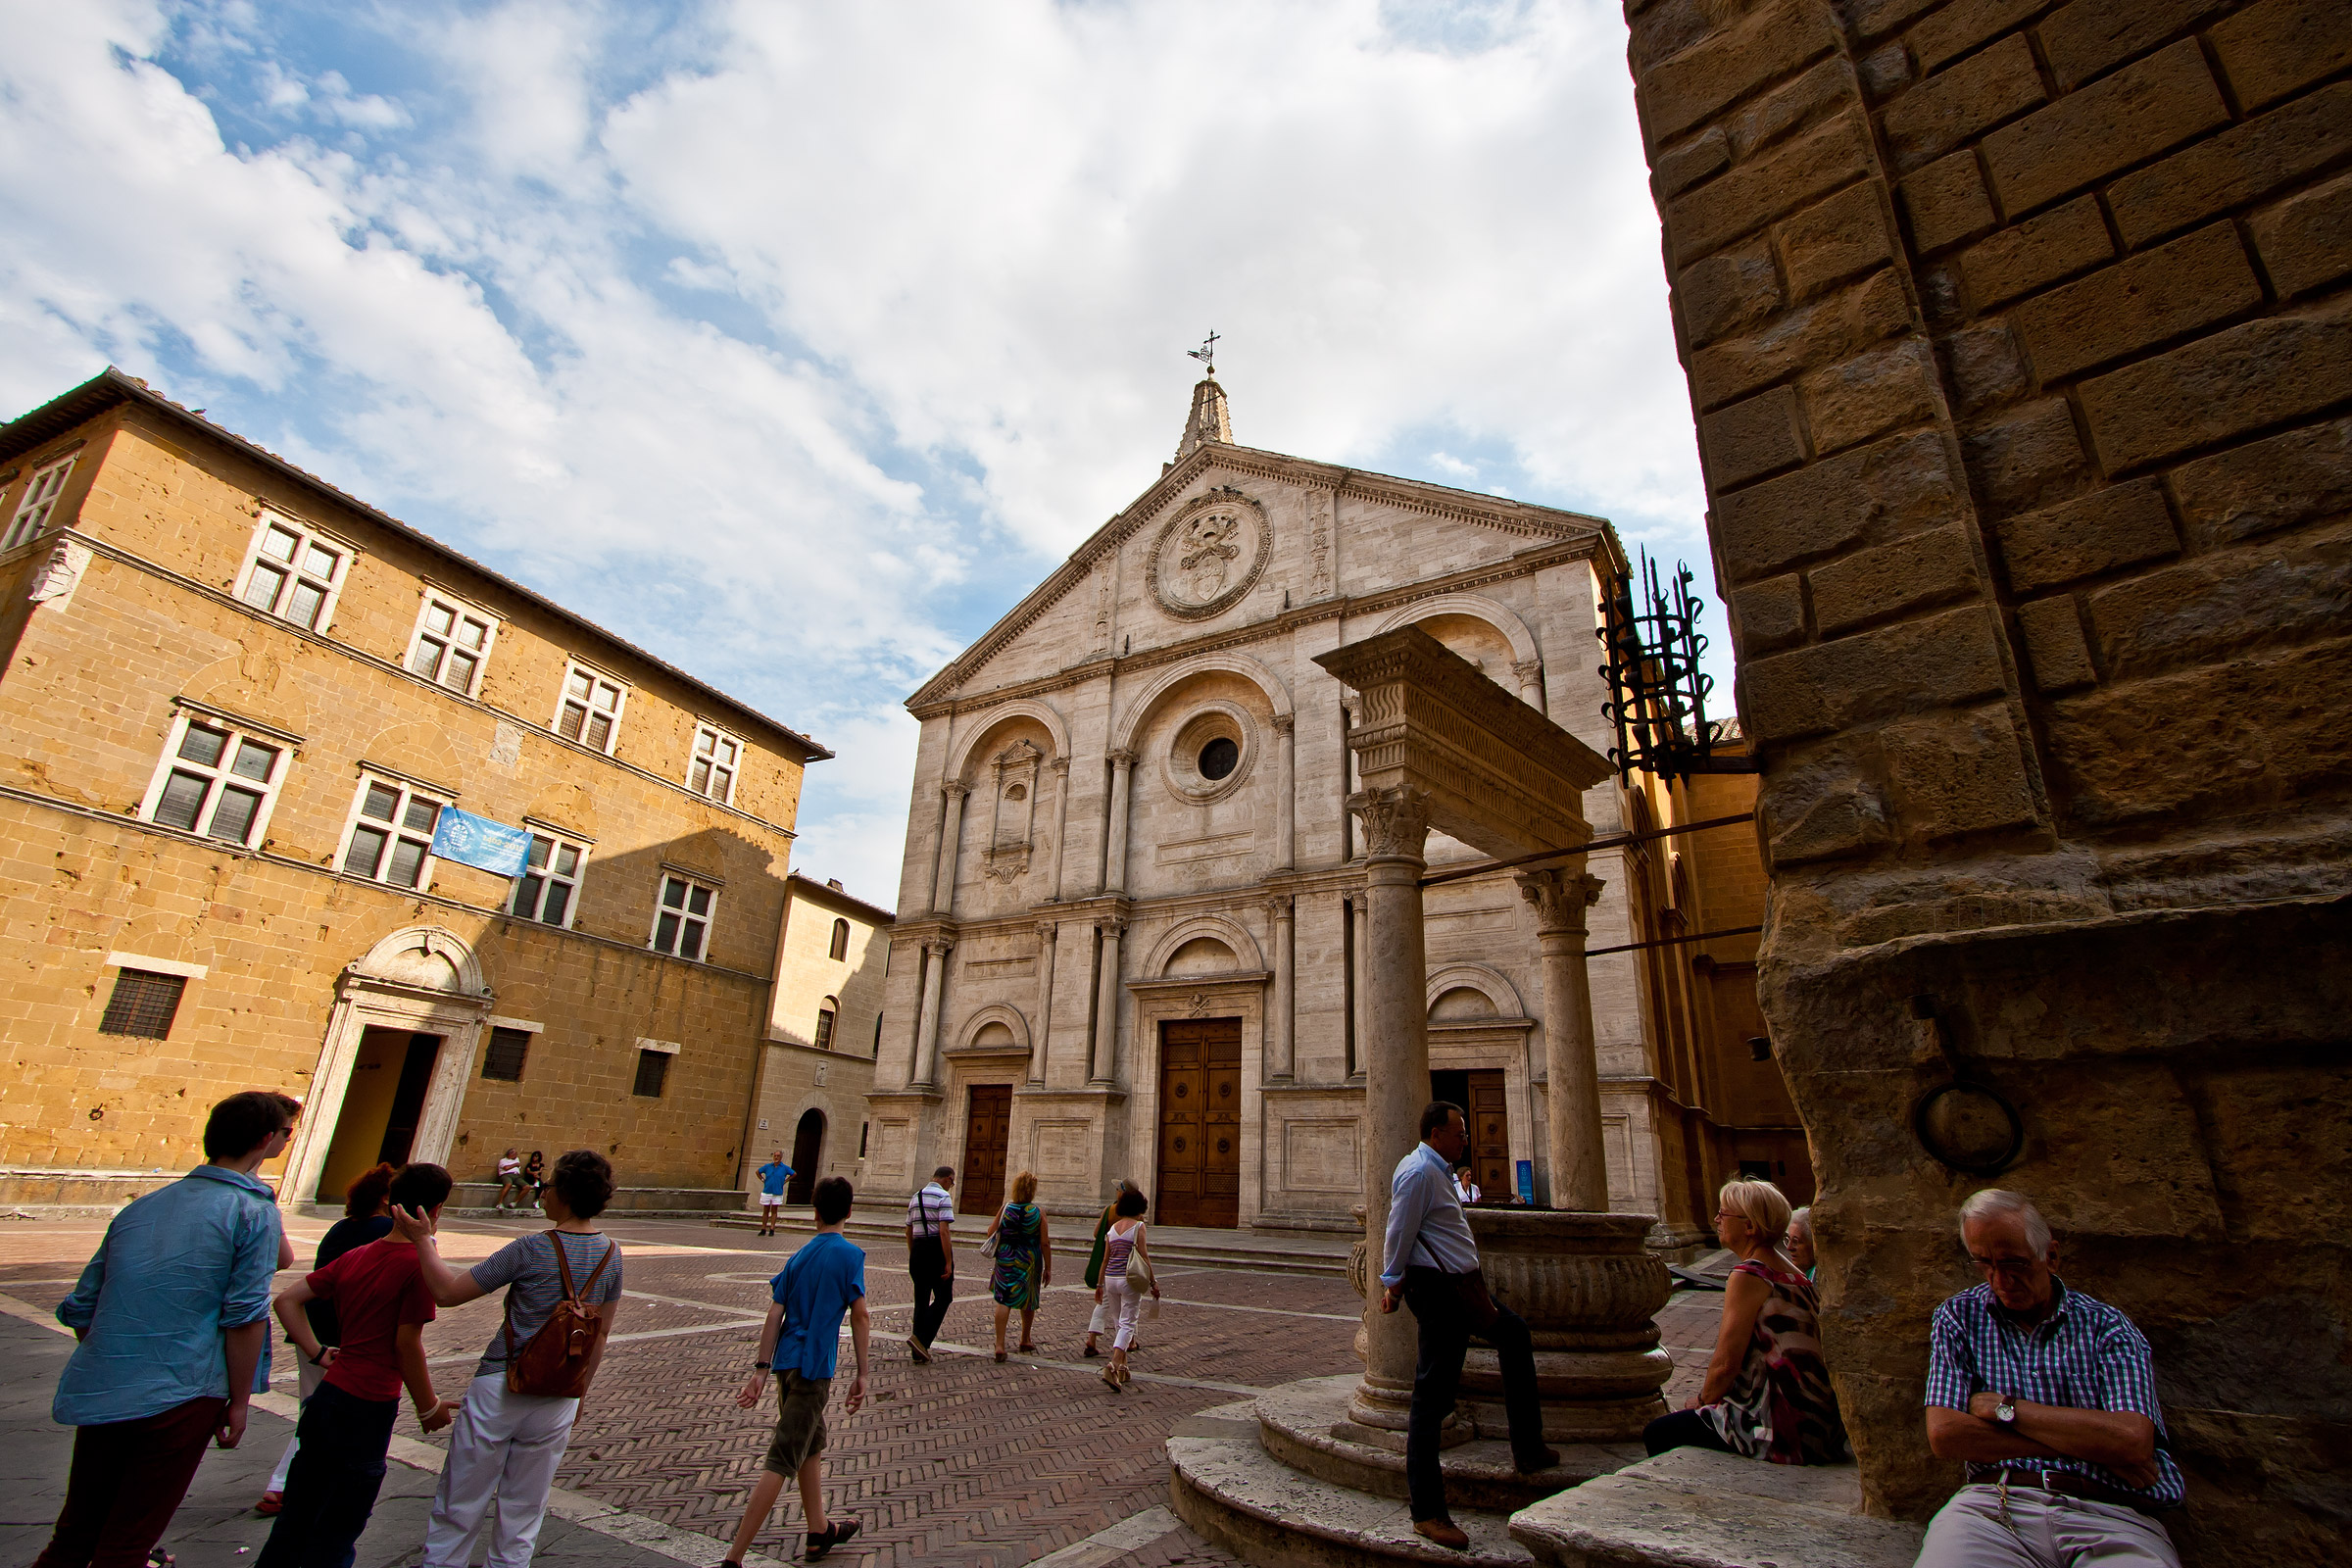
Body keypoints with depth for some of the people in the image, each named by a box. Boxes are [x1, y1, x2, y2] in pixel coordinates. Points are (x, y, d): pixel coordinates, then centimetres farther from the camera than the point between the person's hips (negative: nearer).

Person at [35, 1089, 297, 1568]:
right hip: (179, 1399, -6)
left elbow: (79, 1311, 14)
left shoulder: (141, 1207, 10)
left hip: (98, 1396, 6)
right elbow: (244, 1318, -14)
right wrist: (239, 1402, -2)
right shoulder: (253, 1212, -11)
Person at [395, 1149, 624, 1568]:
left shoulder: (532, 1250, -18)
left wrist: (423, 1240, -1)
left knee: (458, 1510, 15)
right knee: (523, 1515, 18)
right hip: (557, 1401, 4)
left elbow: (448, 1292, -11)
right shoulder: (611, 1254, -3)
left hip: (499, 1389, -4)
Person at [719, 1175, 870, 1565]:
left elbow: (775, 1314, 3)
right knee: (782, 1463, -1)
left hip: (786, 1362, 7)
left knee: (812, 1444, 22)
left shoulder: (799, 1256, 7)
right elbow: (859, 1316, -12)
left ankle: (820, 1531, 37)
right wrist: (861, 1374, -5)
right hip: (814, 1368, -7)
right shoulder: (850, 1254, -11)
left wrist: (762, 1369, 4)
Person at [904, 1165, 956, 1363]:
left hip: (918, 1250, 7)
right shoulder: (943, 1197, -11)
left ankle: (919, 1350, 16)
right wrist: (948, 1263, -16)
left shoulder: (915, 1197, 13)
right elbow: (944, 1232, -18)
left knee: (921, 1300, 13)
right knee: (943, 1298, 4)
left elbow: (909, 1232, 18)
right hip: (937, 1250, -7)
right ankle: (921, 1338, -9)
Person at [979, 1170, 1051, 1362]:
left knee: (1003, 1301, 2)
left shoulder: (1006, 1208, -5)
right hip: (1030, 1262, 0)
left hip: (1006, 1259, 0)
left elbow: (991, 1233, -1)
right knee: (1028, 1301, 18)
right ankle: (1025, 1340, 34)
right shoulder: (1039, 1212, -8)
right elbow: (1044, 1243, -7)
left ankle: (1000, 1345, -9)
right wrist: (1048, 1269, 1)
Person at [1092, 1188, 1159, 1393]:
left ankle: (1122, 1370, 21)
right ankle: (1113, 1366, -19)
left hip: (1110, 1278, 6)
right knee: (1127, 1324, -3)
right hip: (1129, 1279, -6)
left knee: (1119, 1323, 17)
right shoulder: (1138, 1226, -6)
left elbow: (1105, 1258, 13)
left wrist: (1099, 1284, 19)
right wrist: (1153, 1282, -4)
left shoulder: (1113, 1227, 11)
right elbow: (1143, 1256, -10)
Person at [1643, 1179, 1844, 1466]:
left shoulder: (1748, 1276, -17)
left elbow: (1725, 1363, -17)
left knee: (1657, 1434, 0)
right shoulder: (1792, 1273, 10)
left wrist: (1702, 1401, 2)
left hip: (1783, 1429, -9)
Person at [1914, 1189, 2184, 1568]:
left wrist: (2004, 1407, -2)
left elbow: (2135, 1443, -5)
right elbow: (1943, 1434, -1)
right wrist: (2089, 1446, -3)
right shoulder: (1959, 1317, 12)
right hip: (1994, 1506, -1)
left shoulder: (2107, 1327, 11)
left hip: (2106, 1513, 1)